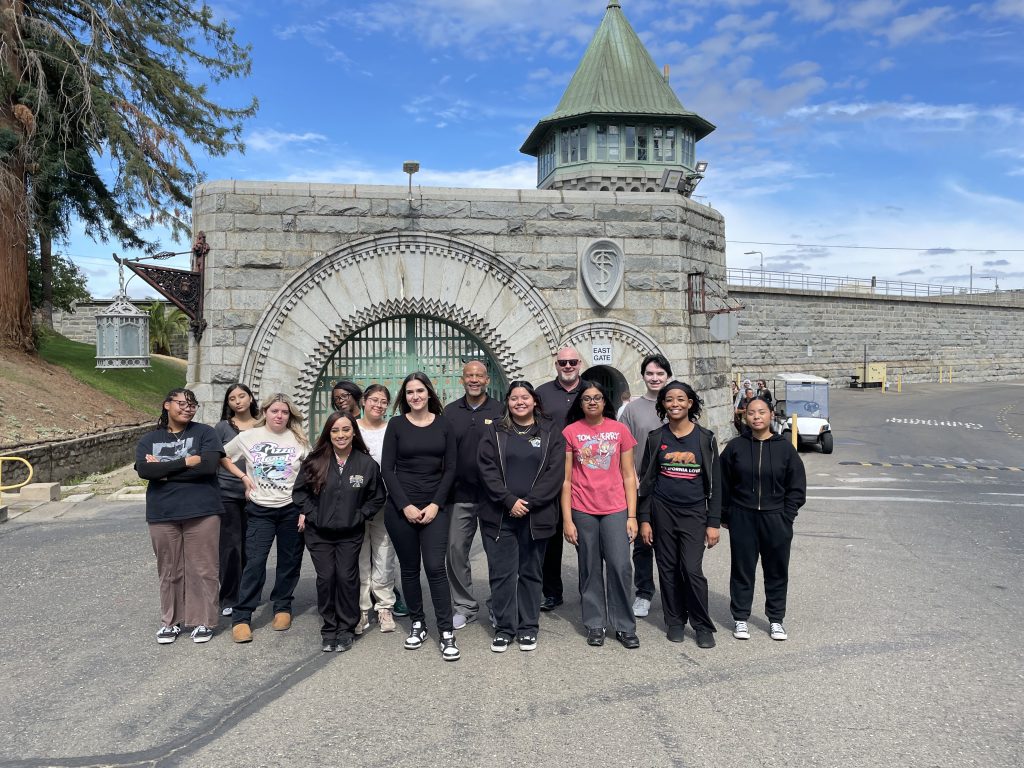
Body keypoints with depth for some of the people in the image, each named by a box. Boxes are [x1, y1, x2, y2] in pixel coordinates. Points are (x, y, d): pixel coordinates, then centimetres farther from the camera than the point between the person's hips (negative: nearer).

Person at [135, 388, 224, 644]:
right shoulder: (149, 440, 8)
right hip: (162, 515, 2)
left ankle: (204, 621, 16)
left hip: (202, 511, -2)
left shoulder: (205, 433, 2)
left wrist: (164, 468, -9)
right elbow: (144, 470, -10)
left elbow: (209, 465, -15)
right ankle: (172, 621, 27)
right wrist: (186, 462, -15)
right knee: (169, 571, 11)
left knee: (203, 569, 3)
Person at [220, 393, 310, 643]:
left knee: (289, 561, 9)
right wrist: (243, 477, 1)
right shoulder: (248, 437, 1)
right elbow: (223, 458, 14)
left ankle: (282, 607, 27)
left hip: (292, 509, 1)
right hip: (260, 510, -1)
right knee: (255, 562, -6)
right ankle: (241, 617, 2)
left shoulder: (299, 440, 1)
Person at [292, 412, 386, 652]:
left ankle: (346, 630, 16)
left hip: (350, 534, -1)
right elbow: (299, 490, 6)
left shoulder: (367, 463, -7)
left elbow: (377, 497, 4)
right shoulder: (315, 461, -5)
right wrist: (308, 513, -3)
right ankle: (329, 630, 18)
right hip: (319, 533, 1)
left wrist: (360, 516, -4)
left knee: (347, 578, -1)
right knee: (325, 578, 2)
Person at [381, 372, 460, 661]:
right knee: (409, 568, 8)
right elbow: (387, 469, -2)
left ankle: (446, 632, 0)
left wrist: (435, 504, -8)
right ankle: (417, 625, 22)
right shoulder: (396, 425, 2)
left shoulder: (444, 425, 4)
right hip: (400, 508, 1)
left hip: (434, 507, 0)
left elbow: (450, 469, 3)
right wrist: (405, 506, -10)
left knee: (435, 567, -7)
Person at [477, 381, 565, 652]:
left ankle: (528, 627, 21)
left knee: (531, 571, 9)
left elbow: (555, 473, -3)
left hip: (536, 516, 0)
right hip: (499, 515, 0)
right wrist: (509, 501, -14)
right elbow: (487, 470, -3)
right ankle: (504, 627, 16)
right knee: (502, 572, 3)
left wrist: (529, 503, -12)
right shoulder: (494, 432, 7)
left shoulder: (551, 434, 6)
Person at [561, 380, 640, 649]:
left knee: (620, 566, -4)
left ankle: (624, 626, 12)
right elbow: (566, 480, 2)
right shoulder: (570, 432, 1)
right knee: (590, 570, 7)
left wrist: (632, 516, 0)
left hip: (615, 509, 0)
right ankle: (595, 625, 21)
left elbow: (628, 476, 6)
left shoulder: (620, 430, 3)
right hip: (583, 510, 0)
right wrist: (567, 519, -3)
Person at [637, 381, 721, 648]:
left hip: (694, 514, -1)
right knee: (668, 570, 7)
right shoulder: (655, 438, 3)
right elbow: (646, 480, 6)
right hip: (662, 512, 2)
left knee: (692, 570, -8)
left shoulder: (705, 438, 0)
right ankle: (675, 621, 22)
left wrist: (713, 522, -2)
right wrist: (644, 519, 1)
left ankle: (702, 626, 9)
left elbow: (715, 483, 3)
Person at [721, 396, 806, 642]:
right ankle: (740, 618, 20)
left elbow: (796, 487, 3)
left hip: (776, 520, 1)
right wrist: (725, 515, 2)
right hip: (742, 519, 0)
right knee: (742, 570, 8)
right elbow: (723, 484, 4)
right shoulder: (735, 447, -1)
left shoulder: (784, 448, -1)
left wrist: (786, 516, -3)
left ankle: (776, 619, 26)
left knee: (777, 571, 10)